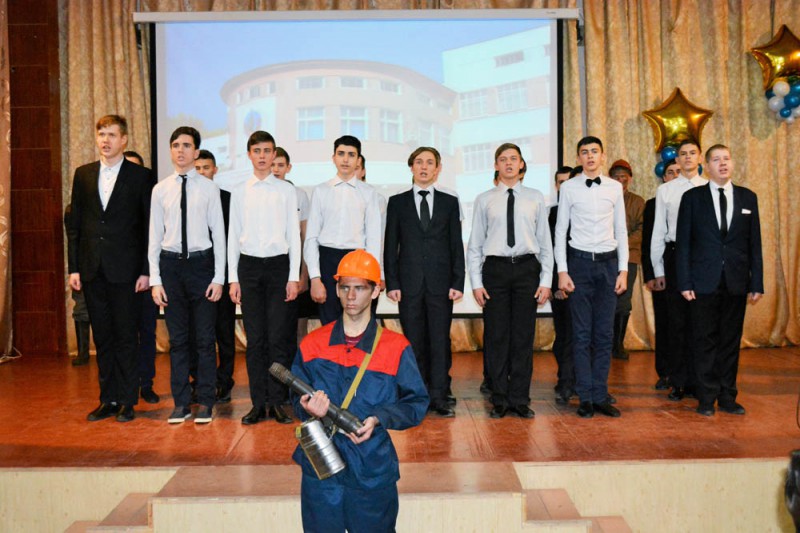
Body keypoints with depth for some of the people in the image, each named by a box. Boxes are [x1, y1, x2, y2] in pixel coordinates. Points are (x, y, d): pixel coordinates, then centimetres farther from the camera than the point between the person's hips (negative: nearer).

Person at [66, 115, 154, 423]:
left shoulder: (140, 176, 0)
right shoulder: (83, 175, 11)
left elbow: (150, 226, -2)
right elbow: (75, 224, 11)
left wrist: (146, 270, -8)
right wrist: (74, 267, 5)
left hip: (125, 270, -4)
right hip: (92, 270, 4)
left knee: (125, 337, 2)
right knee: (102, 338, 10)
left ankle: (127, 400, 13)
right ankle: (108, 399, 20)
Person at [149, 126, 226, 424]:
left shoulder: (209, 188, 0)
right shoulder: (160, 190, 5)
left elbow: (219, 234, -1)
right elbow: (154, 237, 6)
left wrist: (219, 278, -6)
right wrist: (155, 280, 1)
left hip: (201, 264, -2)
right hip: (170, 265, 2)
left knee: (205, 338, 4)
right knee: (177, 338, 9)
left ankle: (206, 403, 16)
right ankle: (181, 403, 20)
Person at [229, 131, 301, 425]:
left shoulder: (286, 190, 3)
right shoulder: (240, 192, 8)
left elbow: (294, 234, 2)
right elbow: (233, 236, 9)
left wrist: (294, 277, -4)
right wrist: (233, 278, 4)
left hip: (279, 265, -1)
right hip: (249, 266, 2)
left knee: (279, 338, -2)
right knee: (255, 338, 4)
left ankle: (277, 402, 9)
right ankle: (258, 403, 12)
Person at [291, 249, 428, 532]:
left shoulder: (396, 348, -5)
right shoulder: (312, 344, 2)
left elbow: (416, 403, -2)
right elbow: (298, 398, 10)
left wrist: (378, 419, -18)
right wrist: (308, 408, -13)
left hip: (372, 472, -2)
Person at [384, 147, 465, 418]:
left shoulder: (450, 202, 10)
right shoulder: (397, 202, 9)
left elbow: (456, 245, 7)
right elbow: (390, 246, 6)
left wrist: (458, 282, -1)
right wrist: (392, 283, -3)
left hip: (440, 283, 0)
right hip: (409, 283, 0)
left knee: (440, 340, 0)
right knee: (414, 342, 3)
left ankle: (439, 397, 7)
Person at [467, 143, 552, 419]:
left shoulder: (535, 198, 9)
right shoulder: (484, 200, 7)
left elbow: (545, 241, 8)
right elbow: (474, 244, 6)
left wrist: (546, 280, 0)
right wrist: (476, 282, -2)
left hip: (527, 267, 1)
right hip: (495, 269, 0)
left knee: (524, 336, 4)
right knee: (496, 336, 2)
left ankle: (520, 399, 15)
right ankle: (499, 400, 14)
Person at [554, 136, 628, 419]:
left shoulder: (615, 187, 8)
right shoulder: (569, 188, 1)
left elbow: (621, 231, 9)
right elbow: (560, 230, 1)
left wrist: (623, 270, 3)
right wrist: (562, 271, -6)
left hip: (608, 262, 2)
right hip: (580, 261, -2)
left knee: (604, 334, 6)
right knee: (582, 334, 2)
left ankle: (601, 396, 15)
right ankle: (585, 398, 11)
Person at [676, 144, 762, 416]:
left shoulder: (748, 197, 10)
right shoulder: (692, 197, 3)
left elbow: (754, 243, 8)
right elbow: (683, 242, -1)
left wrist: (757, 282, 2)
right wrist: (685, 282, -8)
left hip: (736, 282, 2)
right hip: (704, 282, -2)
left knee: (731, 340, 8)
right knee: (705, 341, 3)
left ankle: (727, 397, 19)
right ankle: (707, 397, 14)